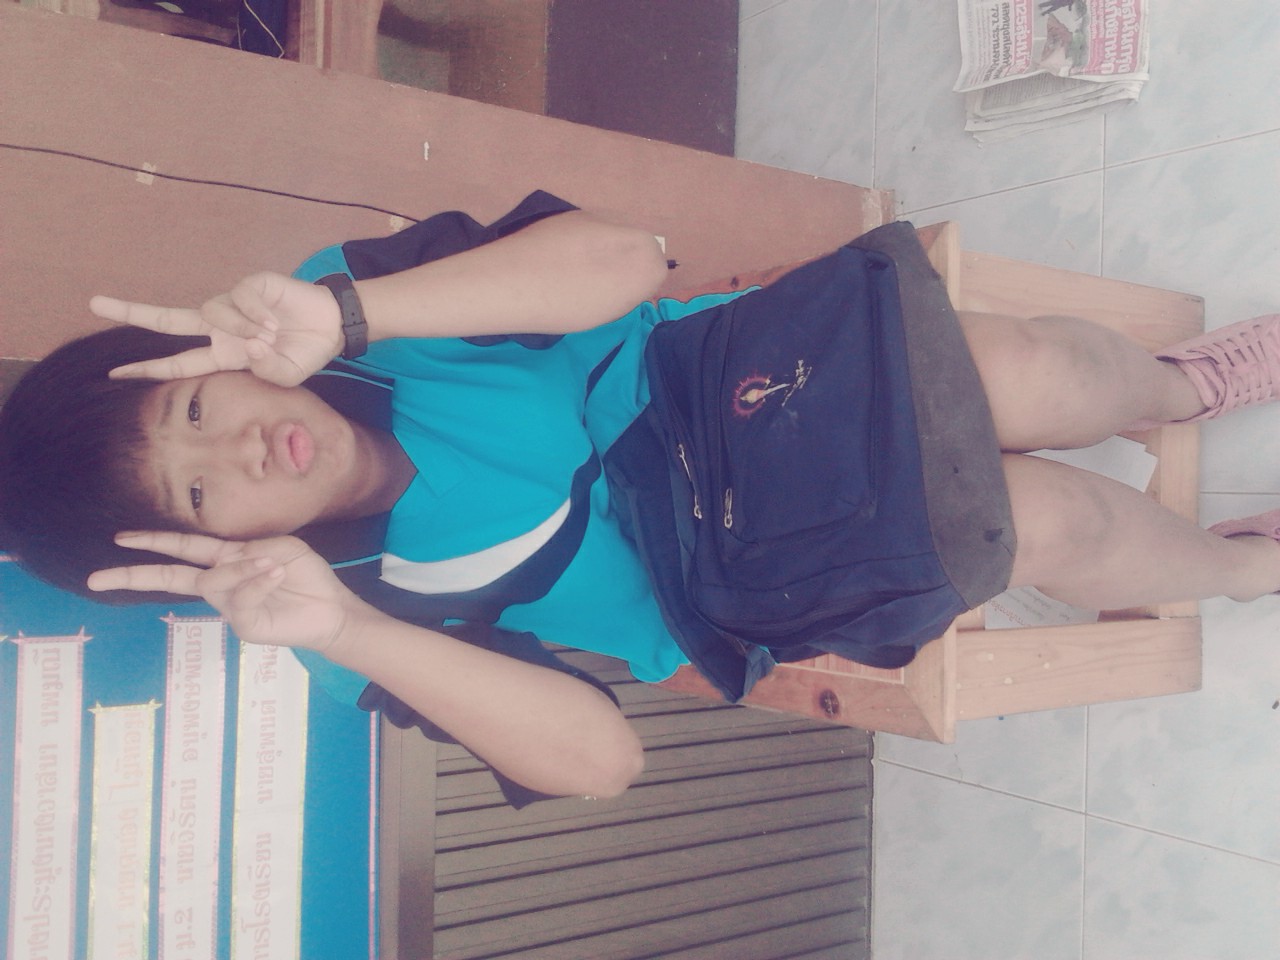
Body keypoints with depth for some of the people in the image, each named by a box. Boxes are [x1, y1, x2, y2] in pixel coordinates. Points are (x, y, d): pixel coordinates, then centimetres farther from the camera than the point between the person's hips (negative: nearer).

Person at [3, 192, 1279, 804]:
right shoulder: (376, 609, -16)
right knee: (1046, 525, -13)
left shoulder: (340, 293, -13)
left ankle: (1173, 385, 25)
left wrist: (343, 315, -32)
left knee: (1043, 378, -13)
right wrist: (340, 631, -37)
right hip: (731, 568, -2)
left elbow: (621, 259, -21)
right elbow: (600, 756, -26)